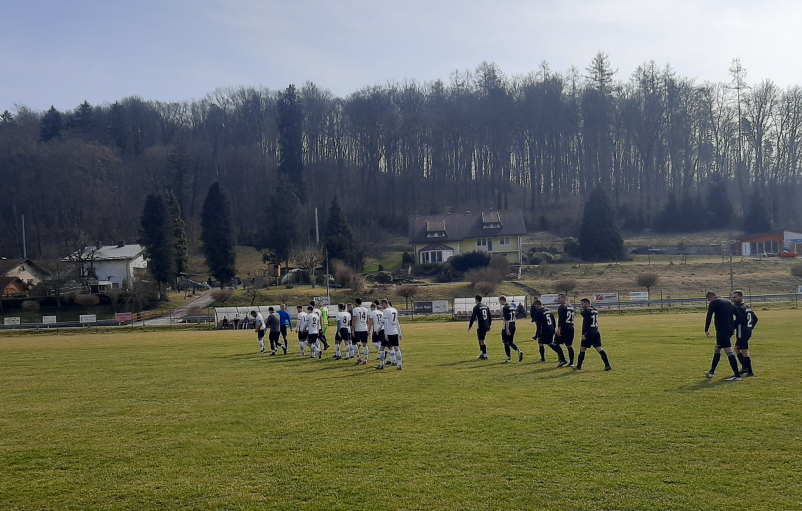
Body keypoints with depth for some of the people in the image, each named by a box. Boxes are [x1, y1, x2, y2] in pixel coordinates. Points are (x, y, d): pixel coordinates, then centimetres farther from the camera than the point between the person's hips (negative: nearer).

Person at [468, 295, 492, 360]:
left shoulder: (476, 307, -8)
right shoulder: (486, 307, 12)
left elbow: (473, 317, -8)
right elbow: (490, 317, 15)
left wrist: (470, 326, 0)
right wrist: (489, 325, 22)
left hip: (480, 327, -7)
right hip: (486, 326, 7)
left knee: (482, 341, -2)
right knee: (481, 340, 19)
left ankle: (485, 355, -4)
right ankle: (482, 353, 22)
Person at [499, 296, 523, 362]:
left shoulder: (504, 308, -14)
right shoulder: (512, 307, 12)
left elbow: (506, 320, -20)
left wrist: (507, 329, -21)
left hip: (507, 327, -8)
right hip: (513, 326, 8)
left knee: (506, 343, 2)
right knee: (511, 342, 16)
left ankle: (508, 358, 5)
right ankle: (519, 352, -4)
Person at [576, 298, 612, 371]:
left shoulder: (586, 311, -9)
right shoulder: (595, 311, 16)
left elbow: (585, 323, -16)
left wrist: (583, 334, -18)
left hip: (589, 333, -7)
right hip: (596, 333, 7)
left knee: (582, 349, 5)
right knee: (599, 349, 2)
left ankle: (579, 366, 12)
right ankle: (607, 365, -8)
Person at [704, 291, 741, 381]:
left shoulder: (713, 303, -4)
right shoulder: (728, 302, 18)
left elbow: (709, 317, -12)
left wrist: (706, 330, -7)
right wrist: (733, 327, 24)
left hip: (722, 331, -9)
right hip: (730, 330, 9)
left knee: (729, 352, -12)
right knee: (717, 349, 21)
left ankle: (737, 375, -18)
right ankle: (712, 372, 30)